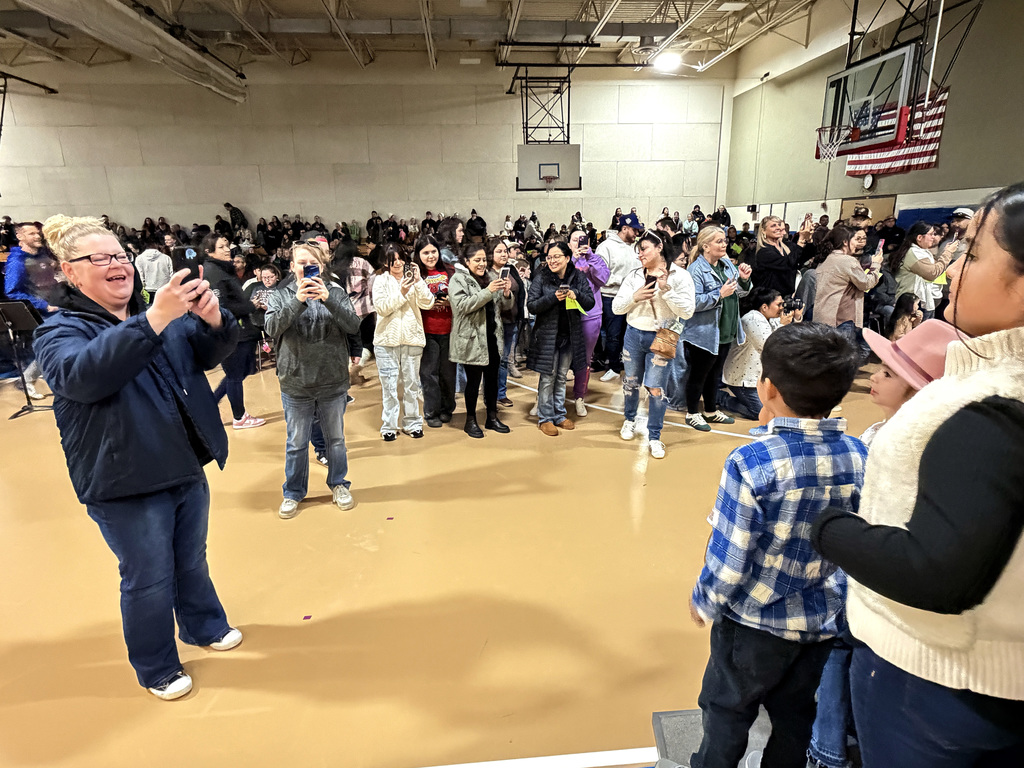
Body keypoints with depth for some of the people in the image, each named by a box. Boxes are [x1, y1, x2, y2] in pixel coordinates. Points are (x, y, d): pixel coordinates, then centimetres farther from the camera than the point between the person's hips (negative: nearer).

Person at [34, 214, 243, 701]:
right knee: (148, 579, 10)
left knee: (192, 561, 22)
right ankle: (156, 669, 33)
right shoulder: (60, 332, -9)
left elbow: (210, 353, -3)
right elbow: (82, 375, -30)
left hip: (187, 469, 5)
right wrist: (153, 322, -42)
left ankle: (203, 626, 47)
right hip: (126, 484, -5)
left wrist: (214, 320, -27)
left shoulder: (166, 317, 7)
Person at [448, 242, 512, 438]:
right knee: (474, 380, 3)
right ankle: (470, 420, 17)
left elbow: (504, 306, 14)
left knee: (492, 378, 12)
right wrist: (488, 291, -26)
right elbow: (462, 305, -21)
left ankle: (492, 417, 25)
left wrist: (506, 294, -8)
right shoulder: (458, 279, -5)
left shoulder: (490, 277, 13)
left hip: (492, 336, 6)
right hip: (472, 339, -6)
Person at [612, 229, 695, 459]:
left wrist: (666, 289, -22)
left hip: (661, 338, -3)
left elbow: (687, 311, -15)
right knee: (631, 383, 17)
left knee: (656, 389, -1)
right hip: (634, 335, 4)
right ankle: (629, 420, 43)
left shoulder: (679, 275, -8)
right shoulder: (634, 275, 1)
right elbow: (616, 307, 1)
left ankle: (654, 437, 16)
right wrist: (635, 297, -17)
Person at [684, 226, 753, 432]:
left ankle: (711, 411, 34)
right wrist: (720, 294, -27)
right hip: (704, 334, -8)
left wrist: (744, 279, -4)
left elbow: (740, 293, 15)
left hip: (726, 332, 8)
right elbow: (694, 303, -25)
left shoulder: (727, 264, 7)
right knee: (699, 374, 6)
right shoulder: (696, 270, -17)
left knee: (715, 373, 20)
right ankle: (692, 414, 21)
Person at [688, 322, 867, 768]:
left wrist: (703, 601, -4)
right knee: (794, 721, 26)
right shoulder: (860, 458, -12)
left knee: (726, 713, 21)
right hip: (823, 622, 5)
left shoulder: (751, 463, -29)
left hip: (754, 622, -4)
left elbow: (729, 561, -22)